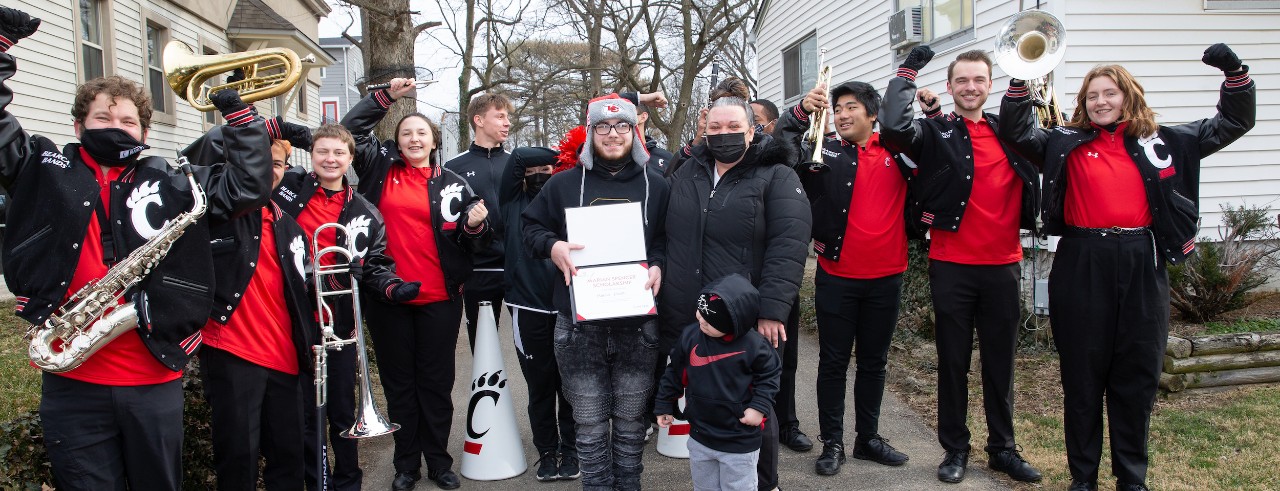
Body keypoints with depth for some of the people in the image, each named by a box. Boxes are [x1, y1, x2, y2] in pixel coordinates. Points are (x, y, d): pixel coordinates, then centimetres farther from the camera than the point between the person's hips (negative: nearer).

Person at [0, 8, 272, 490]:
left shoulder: (172, 183, 7)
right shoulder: (45, 169, 8)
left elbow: (248, 185, 5)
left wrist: (239, 114, 3)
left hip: (155, 378, 1)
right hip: (72, 381, 0)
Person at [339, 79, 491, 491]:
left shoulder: (452, 183, 5)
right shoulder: (380, 170, 6)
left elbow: (471, 243, 8)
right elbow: (350, 129, 3)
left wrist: (475, 226, -14)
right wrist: (386, 97, -3)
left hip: (439, 299, 0)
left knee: (436, 381, 7)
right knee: (398, 382, 10)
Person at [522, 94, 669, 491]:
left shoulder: (655, 184, 8)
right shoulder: (564, 183, 5)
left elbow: (669, 238, 12)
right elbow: (531, 227, 11)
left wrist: (658, 265, -8)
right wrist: (552, 245, -10)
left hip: (638, 324, 1)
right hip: (580, 326, 0)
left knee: (631, 420, 12)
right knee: (590, 424, 6)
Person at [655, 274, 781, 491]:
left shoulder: (753, 345, -21)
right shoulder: (690, 336, -10)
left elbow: (769, 375, -5)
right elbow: (674, 373, 3)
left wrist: (759, 407, -15)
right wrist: (664, 406, 10)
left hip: (740, 442, -4)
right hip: (700, 437, 4)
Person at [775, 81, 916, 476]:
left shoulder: (896, 151, 5)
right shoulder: (823, 151, 1)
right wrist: (802, 112, -24)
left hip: (886, 277, 2)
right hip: (836, 277, -2)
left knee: (874, 362, 14)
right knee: (833, 362, 6)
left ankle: (868, 438, 28)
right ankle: (832, 443, 18)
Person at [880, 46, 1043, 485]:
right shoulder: (935, 132, -1)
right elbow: (894, 126, -19)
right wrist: (908, 72, -9)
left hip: (1003, 264, 3)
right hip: (952, 265, -3)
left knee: (1000, 360, 12)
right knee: (953, 360, 7)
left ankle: (1003, 448, 25)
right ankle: (955, 449, 19)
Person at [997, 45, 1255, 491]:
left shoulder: (1161, 141, 11)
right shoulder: (1067, 144, 6)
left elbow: (1233, 123, 17)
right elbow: (1016, 132, -3)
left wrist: (1234, 72, 3)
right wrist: (1022, 79, -12)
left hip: (1142, 266, 2)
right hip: (1082, 266, -1)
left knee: (1138, 376, 7)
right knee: (1082, 375, 5)